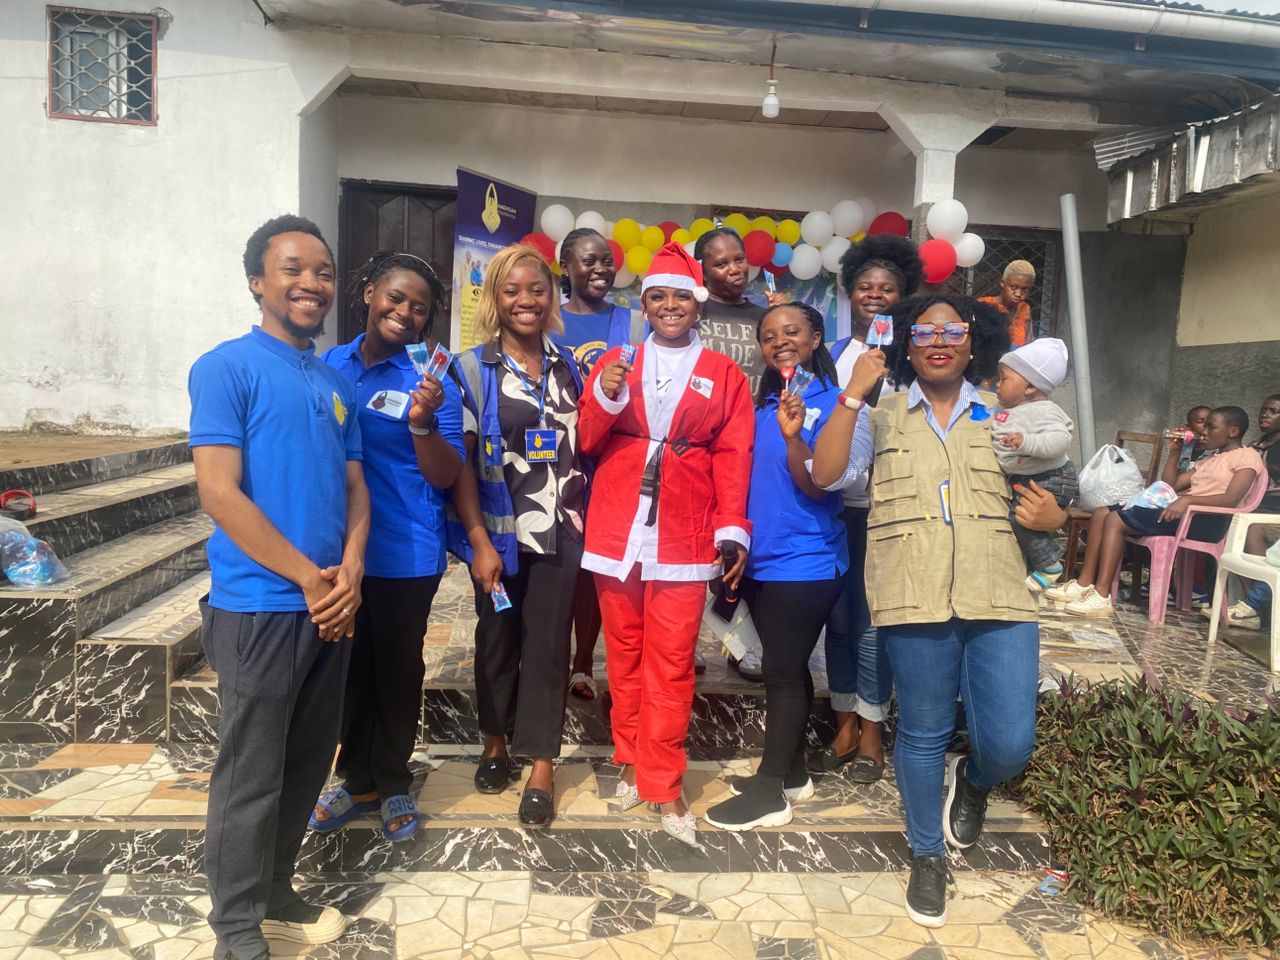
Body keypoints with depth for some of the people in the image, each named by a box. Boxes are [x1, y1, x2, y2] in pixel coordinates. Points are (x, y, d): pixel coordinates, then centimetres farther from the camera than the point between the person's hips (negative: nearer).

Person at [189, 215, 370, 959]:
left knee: (308, 763, 16)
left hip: (333, 606, 7)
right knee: (251, 775, 4)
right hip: (260, 607, -6)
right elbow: (219, 492, -15)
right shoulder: (226, 368, -8)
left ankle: (275, 892, 35)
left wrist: (349, 574, -6)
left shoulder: (337, 384, 12)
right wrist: (309, 578, -14)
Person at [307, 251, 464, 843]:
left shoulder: (432, 382, -7)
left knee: (398, 668, 11)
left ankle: (394, 784, 31)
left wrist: (423, 421, -26)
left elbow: (446, 478, -9)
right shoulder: (329, 367, 2)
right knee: (351, 666, 16)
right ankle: (357, 780, 36)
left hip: (404, 554, -3)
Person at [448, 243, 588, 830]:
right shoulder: (473, 369, -2)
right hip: (499, 533, -1)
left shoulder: (569, 367, 8)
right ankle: (496, 742, 33)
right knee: (497, 637, 13)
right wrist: (478, 540, -12)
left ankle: (541, 767, 13)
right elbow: (459, 462, -7)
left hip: (560, 532, 1)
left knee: (548, 642, 2)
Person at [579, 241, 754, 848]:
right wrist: (605, 398, -13)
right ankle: (632, 763, 26)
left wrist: (733, 529, -8)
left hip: (683, 537, -2)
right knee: (624, 653, 10)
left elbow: (734, 458, 1)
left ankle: (663, 787, 9)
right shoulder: (615, 363, 12)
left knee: (671, 662, -1)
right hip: (616, 531, 2)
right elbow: (589, 441, 5)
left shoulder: (725, 376, 7)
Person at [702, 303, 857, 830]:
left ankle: (768, 792, 10)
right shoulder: (764, 404, 10)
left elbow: (817, 488, -16)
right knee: (786, 670, 16)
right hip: (761, 559, 7)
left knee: (782, 673, -1)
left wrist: (793, 436, -29)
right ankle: (792, 772, 30)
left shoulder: (832, 404, -10)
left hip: (804, 562, -7)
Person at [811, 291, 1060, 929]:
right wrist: (853, 393, -8)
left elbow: (1037, 498, 22)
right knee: (923, 733, 8)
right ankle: (927, 856, 31)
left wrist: (1052, 517, -2)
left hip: (999, 593, 1)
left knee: (1010, 743, -3)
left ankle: (973, 783, 34)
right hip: (916, 595, -1)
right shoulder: (881, 416, 11)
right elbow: (824, 473, -3)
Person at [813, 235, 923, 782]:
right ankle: (844, 725, 22)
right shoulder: (831, 356, 12)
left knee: (873, 620, 0)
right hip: (834, 502, 3)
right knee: (839, 616, 8)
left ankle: (871, 731, 16)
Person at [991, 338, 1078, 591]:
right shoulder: (1010, 411, 7)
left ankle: (1049, 565, -3)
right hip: (1021, 479, 11)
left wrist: (1026, 441, -50)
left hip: (1049, 480, -11)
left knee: (1019, 517, -21)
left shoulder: (1041, 411, -23)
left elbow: (1060, 439, -40)